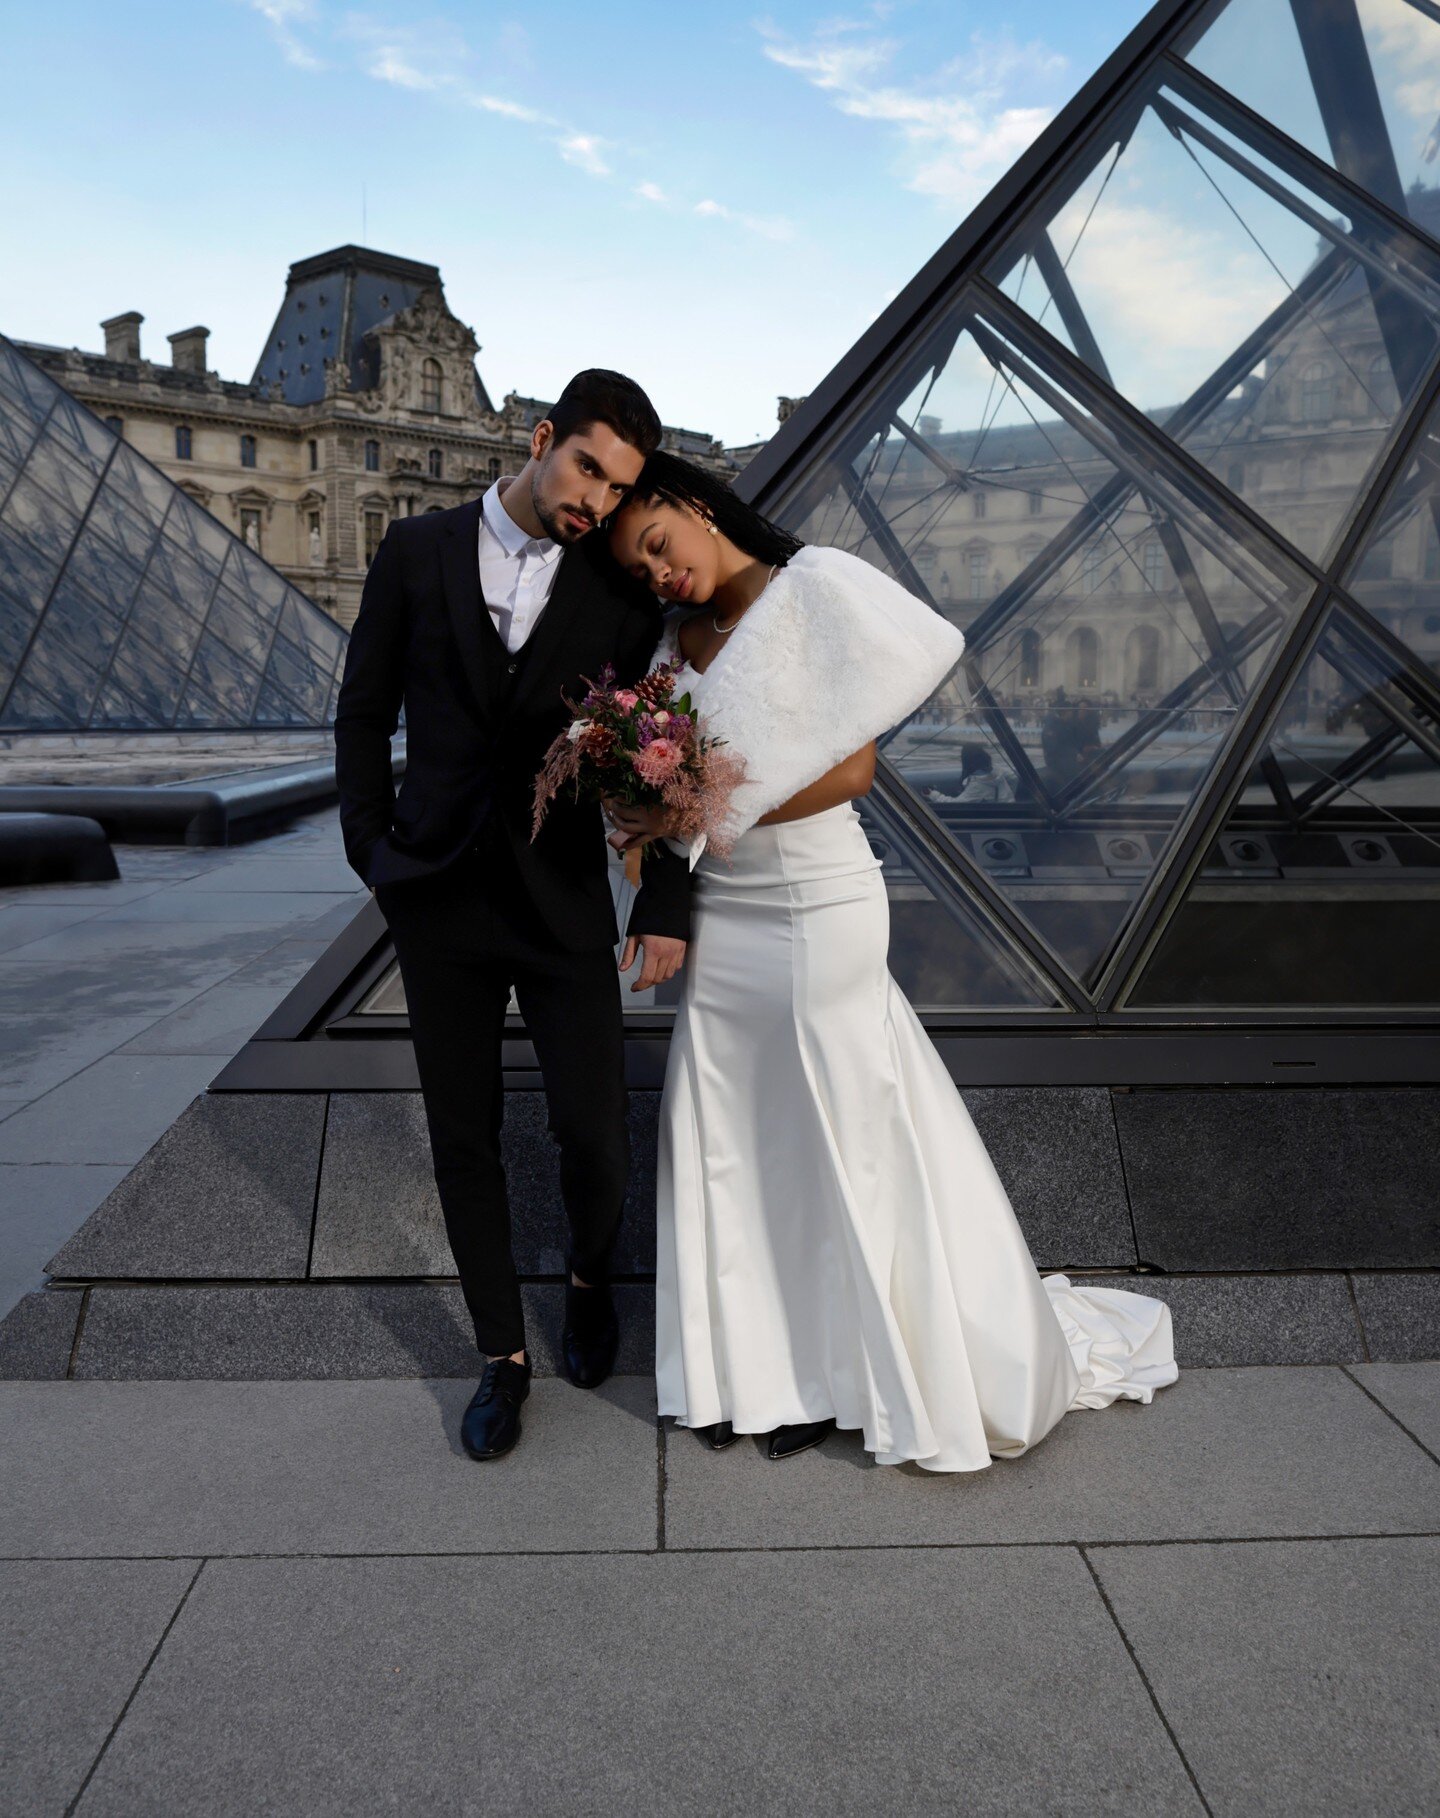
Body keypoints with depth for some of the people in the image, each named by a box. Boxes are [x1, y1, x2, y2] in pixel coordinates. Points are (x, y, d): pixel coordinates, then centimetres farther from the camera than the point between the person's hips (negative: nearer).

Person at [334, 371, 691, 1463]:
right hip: (437, 898, 1)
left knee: (596, 1136, -2)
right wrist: (373, 852, 4)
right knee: (464, 1139, 8)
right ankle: (504, 1354, 26)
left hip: (564, 901, 0)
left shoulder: (622, 593, 0)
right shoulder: (416, 553, 1)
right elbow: (365, 713, 8)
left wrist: (666, 906, -4)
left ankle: (591, 1280, 32)